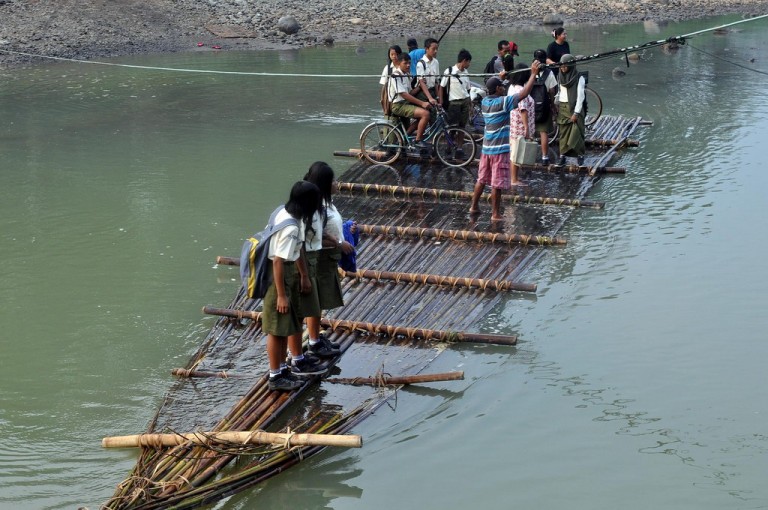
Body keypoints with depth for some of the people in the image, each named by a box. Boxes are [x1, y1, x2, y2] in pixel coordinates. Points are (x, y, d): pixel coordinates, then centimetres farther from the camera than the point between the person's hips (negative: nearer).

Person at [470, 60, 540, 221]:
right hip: (500, 149, -8)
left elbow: (492, 91, 30)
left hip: (486, 147, 8)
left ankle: (473, 206, 26)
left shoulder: (485, 101, 7)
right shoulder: (503, 102, -15)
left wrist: (500, 77, 41)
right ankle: (495, 214, 2)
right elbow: (524, 93, -21)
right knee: (497, 184, -2)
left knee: (482, 179, 18)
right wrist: (533, 74, -16)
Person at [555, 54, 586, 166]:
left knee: (576, 133, -7)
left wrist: (576, 113, -14)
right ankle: (562, 156, 4)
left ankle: (580, 155, 4)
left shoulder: (579, 78, -7)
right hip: (562, 108, 5)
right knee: (563, 133, 4)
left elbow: (580, 96, -10)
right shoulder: (560, 77, 10)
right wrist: (556, 106, 9)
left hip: (574, 107, -5)